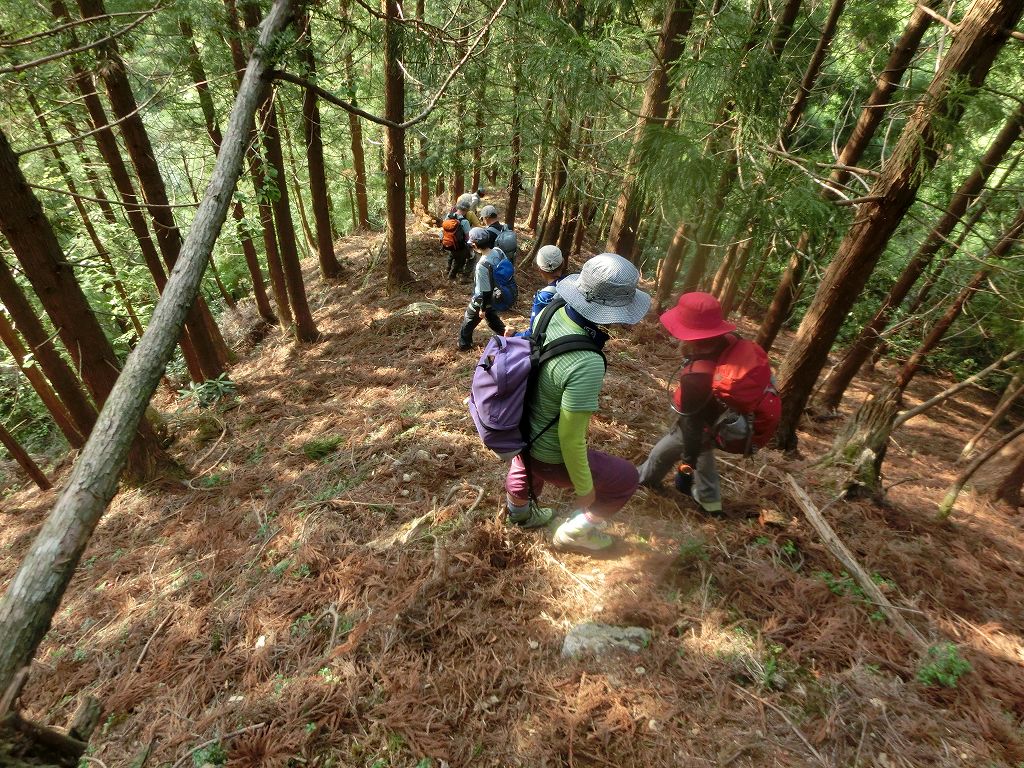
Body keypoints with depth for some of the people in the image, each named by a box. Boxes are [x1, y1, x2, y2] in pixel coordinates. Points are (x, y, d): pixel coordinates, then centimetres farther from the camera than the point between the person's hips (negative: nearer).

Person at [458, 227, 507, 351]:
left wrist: (482, 309, -13)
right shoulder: (498, 251, -15)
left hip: (482, 300, -6)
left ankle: (464, 344, 40)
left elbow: (486, 291, -29)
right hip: (495, 296, 7)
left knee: (469, 321, 19)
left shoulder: (482, 266, -37)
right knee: (492, 317, 32)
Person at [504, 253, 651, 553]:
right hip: (551, 455, -7)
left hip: (523, 428, 8)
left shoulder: (553, 311, -17)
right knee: (626, 479, 16)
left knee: (525, 466, 40)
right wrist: (584, 488, -13)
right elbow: (570, 437, -31)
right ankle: (574, 532, 36)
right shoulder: (587, 364, -40)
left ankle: (520, 511, 73)